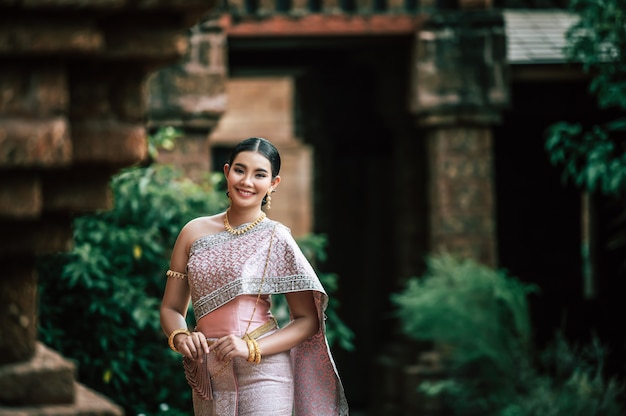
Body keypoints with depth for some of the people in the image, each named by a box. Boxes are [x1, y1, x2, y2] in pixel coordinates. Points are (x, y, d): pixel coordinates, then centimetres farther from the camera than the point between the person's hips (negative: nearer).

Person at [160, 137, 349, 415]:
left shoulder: (276, 239, -3)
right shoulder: (194, 232, 6)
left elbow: (308, 319, -4)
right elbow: (171, 308, 10)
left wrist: (251, 348, -17)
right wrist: (180, 337, -11)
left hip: (262, 374, -3)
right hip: (207, 378, 3)